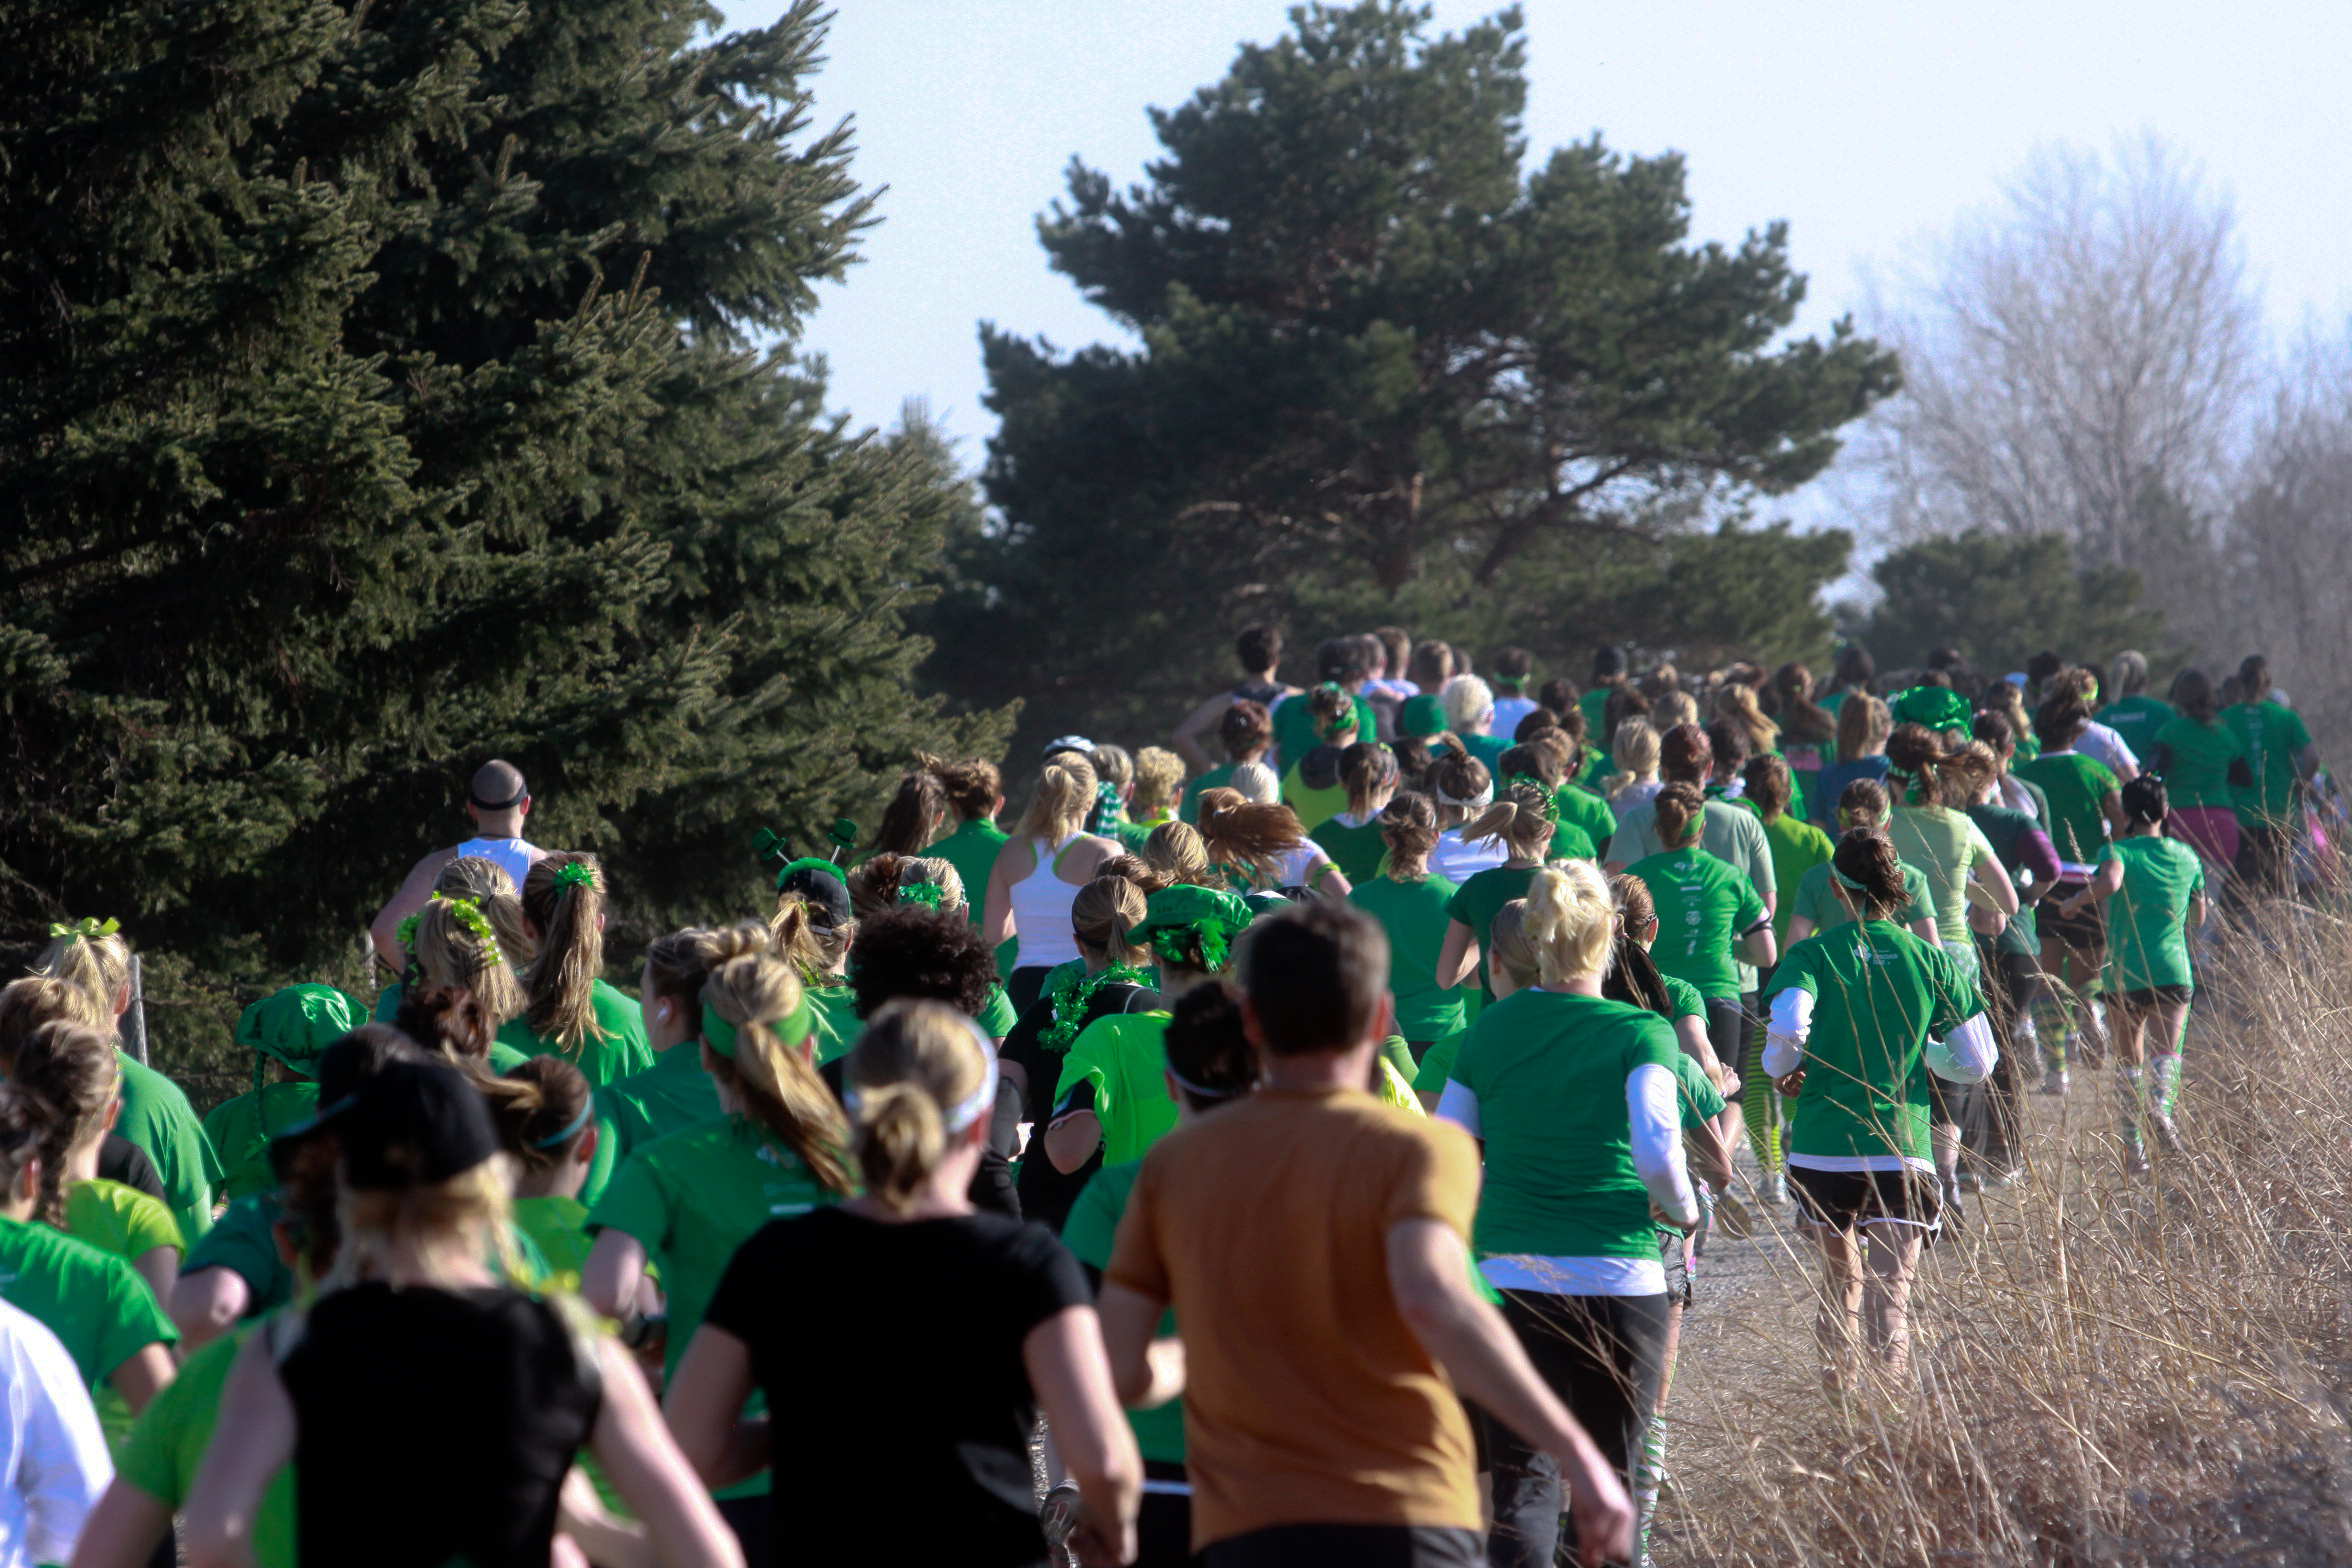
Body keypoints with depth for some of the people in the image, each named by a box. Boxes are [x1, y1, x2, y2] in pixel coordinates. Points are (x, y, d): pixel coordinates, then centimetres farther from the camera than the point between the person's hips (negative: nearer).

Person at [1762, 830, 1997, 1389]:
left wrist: (1782, 1070, 1)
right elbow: (1976, 1063, 8)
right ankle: (1891, 1384, -33)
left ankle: (1838, 1377, 33)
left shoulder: (1813, 956, -1)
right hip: (1901, 1149, 0)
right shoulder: (1930, 961, 5)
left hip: (1821, 1149, 0)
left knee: (1839, 1275, 24)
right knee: (1890, 1295, -9)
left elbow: (1787, 1028, -20)